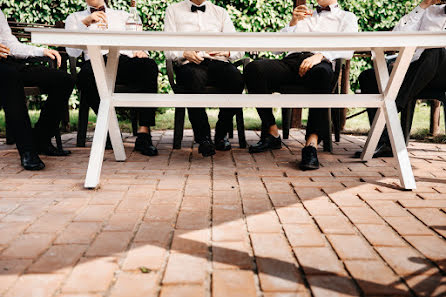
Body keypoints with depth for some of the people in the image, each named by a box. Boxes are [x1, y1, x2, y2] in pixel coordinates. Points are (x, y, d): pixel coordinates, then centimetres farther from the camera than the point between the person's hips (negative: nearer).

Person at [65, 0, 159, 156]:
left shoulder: (123, 15, 32)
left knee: (149, 65, -33)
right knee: (85, 75, -38)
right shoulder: (75, 18, 25)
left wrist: (141, 51, -5)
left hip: (125, 60, 1)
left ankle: (144, 132, -37)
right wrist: (85, 22, -6)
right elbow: (72, 51, 7)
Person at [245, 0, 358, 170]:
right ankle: (272, 133, -22)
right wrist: (293, 23, 9)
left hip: (319, 63, -3)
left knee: (321, 72, -41)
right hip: (291, 61, 3)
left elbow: (348, 50, 2)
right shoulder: (304, 16, 37)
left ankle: (312, 142, -47)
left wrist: (320, 55, -18)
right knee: (254, 68, -27)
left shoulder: (347, 18, 25)